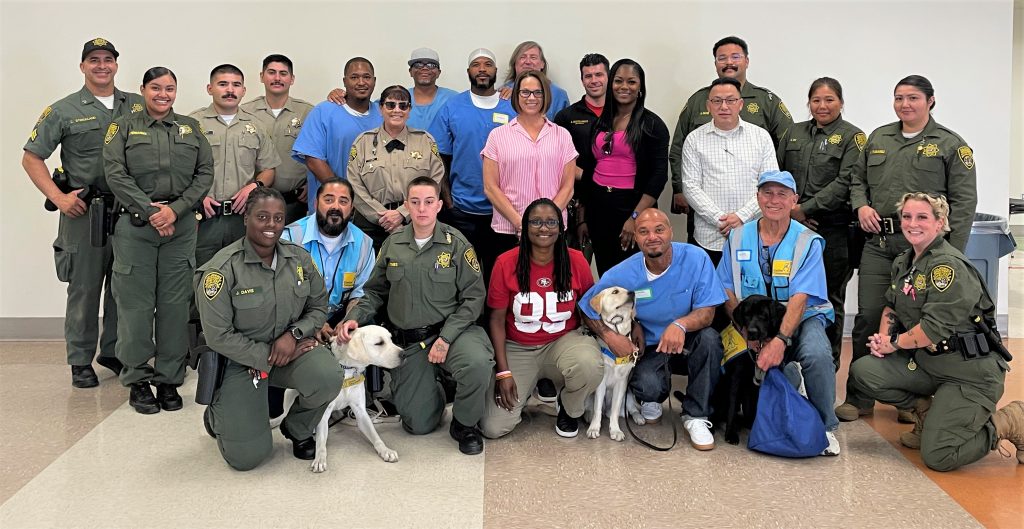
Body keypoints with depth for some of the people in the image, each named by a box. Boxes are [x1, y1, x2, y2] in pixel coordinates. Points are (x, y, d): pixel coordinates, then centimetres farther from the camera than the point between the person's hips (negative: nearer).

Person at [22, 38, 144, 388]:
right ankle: (80, 361, 14)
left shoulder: (137, 107, 9)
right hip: (84, 212, -3)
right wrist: (58, 197, -9)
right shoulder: (64, 111, 1)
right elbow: (31, 157, 2)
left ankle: (114, 352, 25)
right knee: (84, 288, 3)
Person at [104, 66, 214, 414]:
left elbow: (205, 173, 5)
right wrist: (151, 211, -12)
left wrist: (175, 209, -8)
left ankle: (169, 379, 13)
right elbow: (116, 175, -4)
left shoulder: (191, 128, 13)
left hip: (181, 226, 2)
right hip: (136, 226, -2)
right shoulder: (123, 128, 7)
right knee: (136, 304, 0)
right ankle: (137, 380, 11)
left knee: (175, 304, 3)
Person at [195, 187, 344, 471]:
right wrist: (268, 357, -17)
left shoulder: (300, 258, -2)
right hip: (240, 360, -3)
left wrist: (294, 333, -13)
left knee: (328, 378, -30)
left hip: (291, 347, 4)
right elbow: (218, 336, -16)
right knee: (246, 457, -11)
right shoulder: (222, 269, -17)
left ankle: (298, 429, 5)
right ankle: (218, 415, 26)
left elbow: (318, 306, 7)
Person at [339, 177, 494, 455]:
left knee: (478, 364, -37)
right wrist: (355, 317, -9)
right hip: (407, 342, 2)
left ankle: (464, 424, -6)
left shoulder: (456, 243, -6)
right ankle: (433, 388, 35)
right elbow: (375, 292, 11)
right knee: (418, 425, -2)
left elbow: (473, 297, -8)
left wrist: (445, 339, -17)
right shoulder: (392, 244, 3)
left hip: (450, 330, -2)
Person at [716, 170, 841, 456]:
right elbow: (728, 293, 2)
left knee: (817, 354, -34)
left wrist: (779, 340, -29)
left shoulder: (808, 242, -5)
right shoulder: (738, 237, 4)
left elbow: (799, 298, -15)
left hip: (802, 318, -2)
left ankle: (825, 427, -9)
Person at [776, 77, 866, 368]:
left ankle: (828, 363, 18)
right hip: (792, 226, 3)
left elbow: (846, 183, -11)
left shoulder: (852, 137, 0)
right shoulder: (793, 133, 13)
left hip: (833, 229, -3)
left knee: (829, 297, 6)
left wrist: (806, 207, -14)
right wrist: (789, 209, -3)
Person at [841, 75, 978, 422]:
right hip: (879, 241, 4)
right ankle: (859, 399, 11)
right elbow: (858, 180, 24)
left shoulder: (951, 144, 1)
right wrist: (861, 205, 1)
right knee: (868, 317, 2)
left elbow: (964, 201, -3)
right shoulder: (878, 139, 14)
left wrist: (951, 253, -10)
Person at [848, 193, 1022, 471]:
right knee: (862, 372, -13)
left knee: (937, 457, -16)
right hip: (926, 363, 8)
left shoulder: (949, 265, -18)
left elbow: (935, 327, -24)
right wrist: (883, 337, -1)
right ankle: (926, 411, 11)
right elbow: (892, 306, 19)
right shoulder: (904, 261, 10)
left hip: (970, 372, -8)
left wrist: (894, 343, -11)